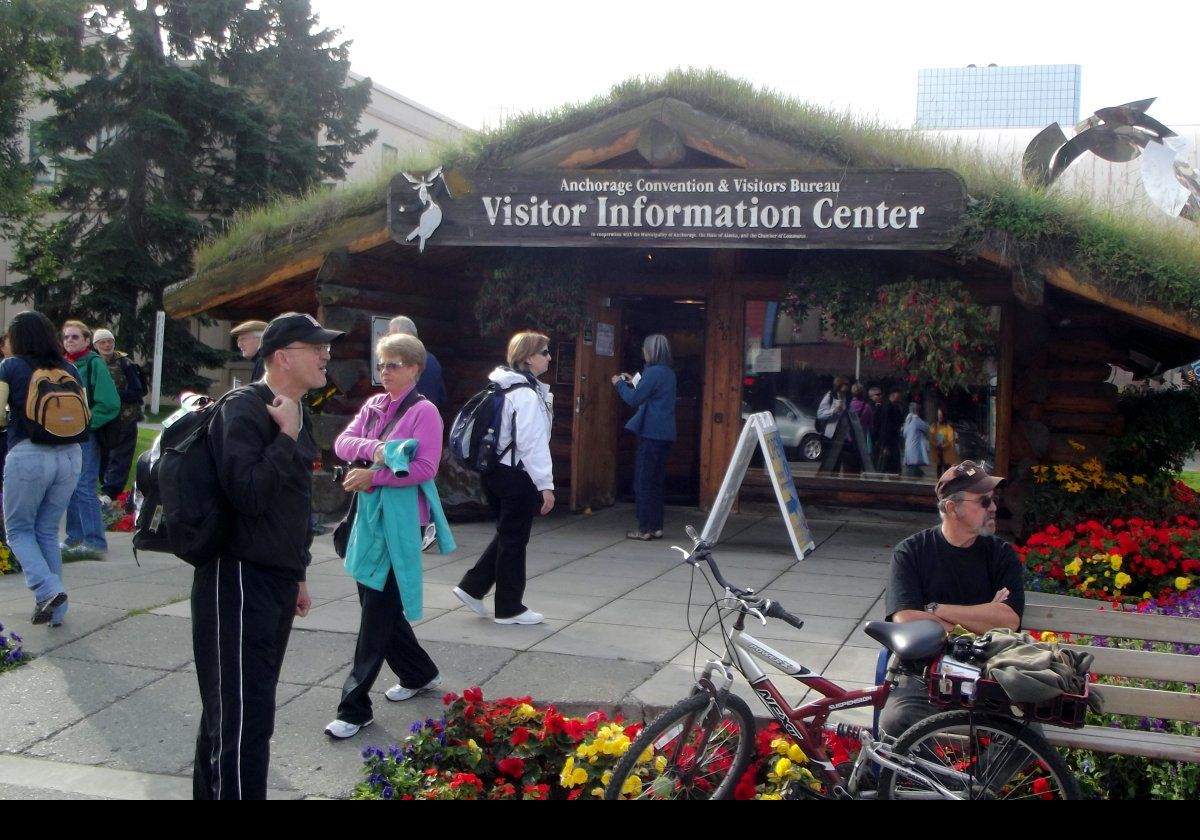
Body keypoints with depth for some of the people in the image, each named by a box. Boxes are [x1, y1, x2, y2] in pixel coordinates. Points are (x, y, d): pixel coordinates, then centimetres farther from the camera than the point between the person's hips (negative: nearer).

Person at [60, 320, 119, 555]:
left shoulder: (94, 364, -8)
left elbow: (109, 404, -15)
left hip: (85, 436, -7)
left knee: (84, 489, -9)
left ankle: (95, 541, -5)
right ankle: (75, 538, 21)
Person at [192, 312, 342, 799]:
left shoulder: (297, 414, 14)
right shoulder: (244, 409, -15)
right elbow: (248, 494, -27)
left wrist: (297, 574, 24)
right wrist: (288, 437, -20)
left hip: (276, 583, 9)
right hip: (238, 581, -9)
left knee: (231, 711, 18)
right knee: (243, 718, -8)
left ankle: (212, 791, 29)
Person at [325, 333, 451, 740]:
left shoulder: (424, 411, -9)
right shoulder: (373, 405, 12)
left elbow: (425, 468, -16)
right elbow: (342, 442, 2)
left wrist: (374, 476, -18)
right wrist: (372, 449, -18)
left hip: (402, 518, -8)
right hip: (370, 513, 8)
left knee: (378, 608, -6)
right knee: (374, 599, 15)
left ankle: (355, 707, -1)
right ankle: (419, 673, 35)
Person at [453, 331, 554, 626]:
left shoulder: (503, 388, 12)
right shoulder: (527, 395, -18)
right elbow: (532, 443, -21)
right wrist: (545, 485, -19)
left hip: (494, 470, 9)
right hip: (517, 476, -9)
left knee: (507, 534, 20)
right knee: (514, 539, 2)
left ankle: (472, 587, 18)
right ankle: (510, 608, 13)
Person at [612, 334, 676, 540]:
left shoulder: (653, 372, -14)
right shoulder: (669, 373, 14)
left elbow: (634, 399, -12)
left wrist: (620, 384, 3)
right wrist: (632, 383, 25)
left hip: (651, 434, -9)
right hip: (665, 434, 9)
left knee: (643, 482, -2)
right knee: (656, 482, 13)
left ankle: (645, 529, -1)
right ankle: (656, 527, 15)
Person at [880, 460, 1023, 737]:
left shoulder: (1001, 554, 7)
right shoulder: (910, 553, 0)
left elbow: (1008, 620, -9)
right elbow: (906, 621, -14)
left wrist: (936, 610, -10)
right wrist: (982, 619, -9)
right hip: (923, 677, -2)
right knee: (895, 725, -30)